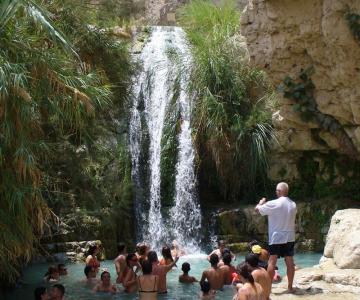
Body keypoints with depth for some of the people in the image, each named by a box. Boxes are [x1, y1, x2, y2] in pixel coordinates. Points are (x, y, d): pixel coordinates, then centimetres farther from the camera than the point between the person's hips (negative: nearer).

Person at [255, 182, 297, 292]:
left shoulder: (274, 204, -15)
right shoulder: (293, 204, 4)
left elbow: (257, 208, -6)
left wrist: (262, 202, 16)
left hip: (276, 238, -5)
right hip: (289, 237, 5)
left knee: (272, 262, 1)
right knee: (290, 262, 7)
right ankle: (290, 286, 13)